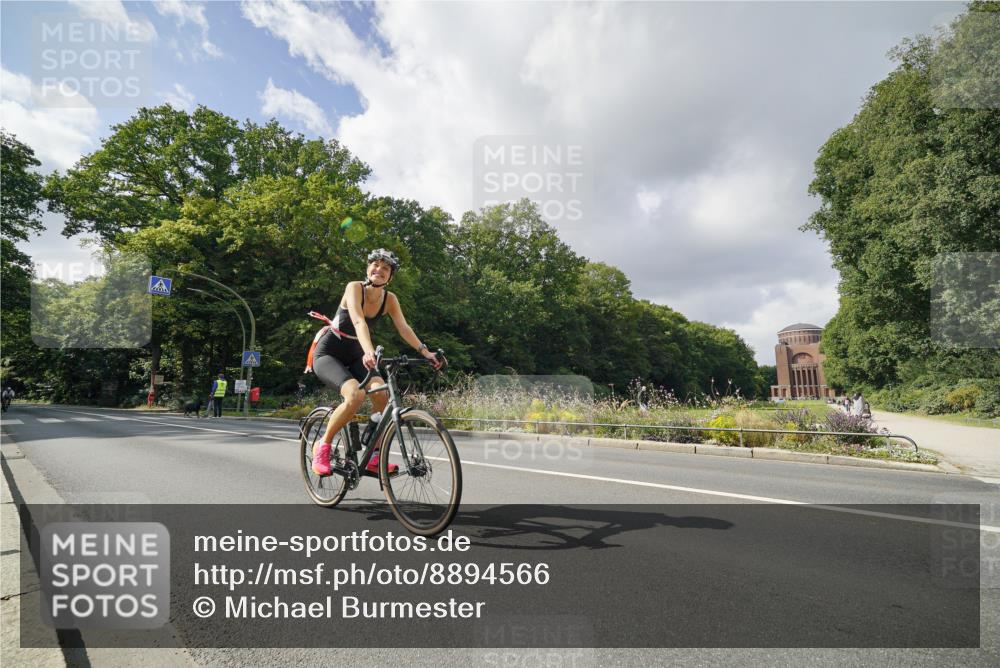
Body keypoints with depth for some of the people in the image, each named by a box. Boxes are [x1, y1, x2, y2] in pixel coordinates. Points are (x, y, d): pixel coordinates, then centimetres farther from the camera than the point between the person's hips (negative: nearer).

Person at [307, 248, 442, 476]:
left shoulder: (390, 299, -4)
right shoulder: (354, 287, -19)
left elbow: (404, 328, -14)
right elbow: (358, 321, -35)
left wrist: (425, 352, -29)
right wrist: (369, 351, -52)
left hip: (354, 356, 5)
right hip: (328, 353, -5)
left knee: (382, 393, -22)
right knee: (355, 394, -31)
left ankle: (374, 458, -8)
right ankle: (322, 446, -9)